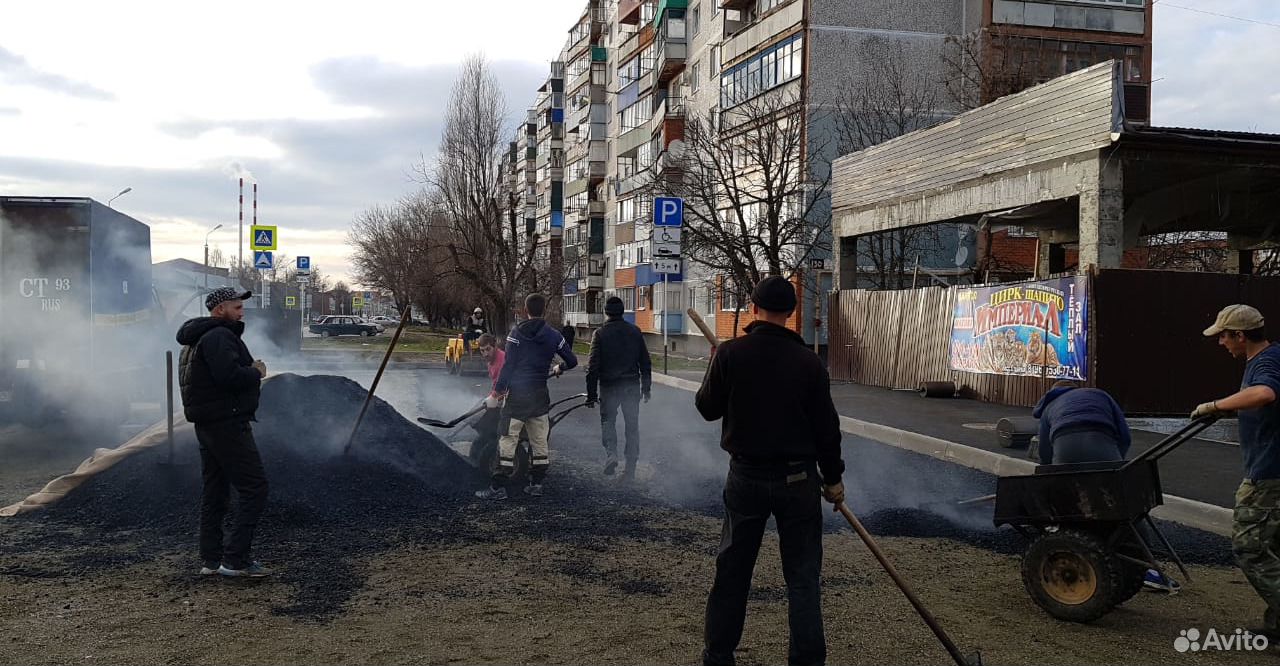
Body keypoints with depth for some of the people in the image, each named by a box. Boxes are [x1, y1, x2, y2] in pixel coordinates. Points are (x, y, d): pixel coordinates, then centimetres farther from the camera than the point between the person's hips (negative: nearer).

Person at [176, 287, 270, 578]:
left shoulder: (199, 337, 20)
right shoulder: (219, 336, -15)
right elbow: (230, 376, -27)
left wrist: (249, 370, 7)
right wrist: (257, 372, -10)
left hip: (207, 424, 11)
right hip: (227, 423, -11)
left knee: (215, 492, 14)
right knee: (254, 487, -9)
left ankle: (211, 559, 19)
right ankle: (235, 558, -10)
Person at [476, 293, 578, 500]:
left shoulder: (517, 332, -7)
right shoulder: (553, 335, 4)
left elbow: (508, 364, -12)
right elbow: (572, 361, 9)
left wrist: (498, 389, -6)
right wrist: (559, 369, 30)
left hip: (517, 393, -4)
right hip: (540, 395, 4)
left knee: (508, 439, -1)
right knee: (540, 440, 13)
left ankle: (499, 487, -1)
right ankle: (537, 484, 17)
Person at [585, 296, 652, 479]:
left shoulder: (600, 333, -6)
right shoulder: (635, 331, 4)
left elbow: (593, 365, -9)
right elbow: (645, 362, 7)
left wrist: (591, 393, -4)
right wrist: (646, 388, 15)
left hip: (609, 385, -2)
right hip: (632, 385, 2)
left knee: (607, 420, 15)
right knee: (632, 424, 10)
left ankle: (611, 453, -10)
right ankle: (630, 467, 10)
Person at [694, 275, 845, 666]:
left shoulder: (730, 354, -9)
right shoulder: (808, 361, -8)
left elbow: (707, 408, 1)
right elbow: (826, 426, -3)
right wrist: (832, 478, 8)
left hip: (745, 476, 1)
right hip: (798, 479, -1)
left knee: (732, 570, 14)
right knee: (803, 576, 8)